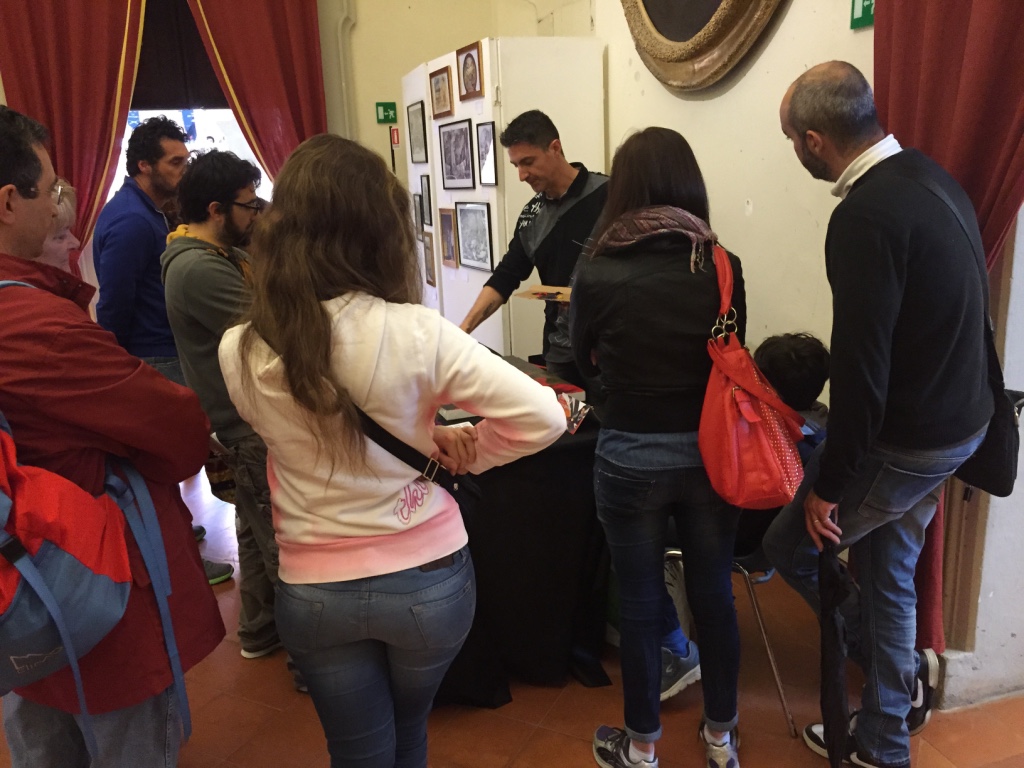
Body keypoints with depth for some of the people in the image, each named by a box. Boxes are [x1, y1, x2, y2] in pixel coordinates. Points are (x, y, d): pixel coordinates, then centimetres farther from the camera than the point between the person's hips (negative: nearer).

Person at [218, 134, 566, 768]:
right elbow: (542, 416, -19)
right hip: (429, 576, 0)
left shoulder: (240, 353, -13)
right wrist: (464, 452, -5)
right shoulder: (414, 332, -21)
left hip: (315, 589, 1)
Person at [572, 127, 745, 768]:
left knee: (641, 606, 13)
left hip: (632, 458, -2)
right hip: (710, 452, 3)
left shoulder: (598, 274, -13)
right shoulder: (724, 268, -7)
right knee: (714, 596, 18)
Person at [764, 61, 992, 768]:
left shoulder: (865, 218, -25)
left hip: (907, 441, -9)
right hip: (959, 418, 9)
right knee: (888, 574, 20)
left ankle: (903, 673, 26)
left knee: (790, 545, 10)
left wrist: (828, 485, -15)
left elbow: (861, 367, -26)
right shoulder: (930, 176, 4)